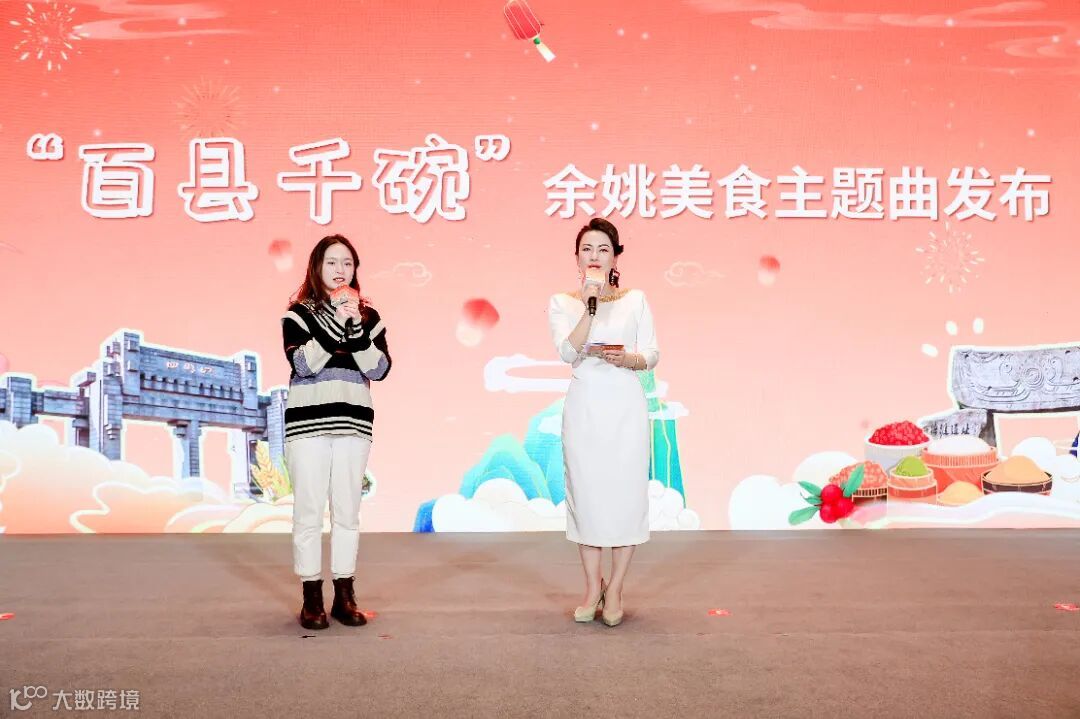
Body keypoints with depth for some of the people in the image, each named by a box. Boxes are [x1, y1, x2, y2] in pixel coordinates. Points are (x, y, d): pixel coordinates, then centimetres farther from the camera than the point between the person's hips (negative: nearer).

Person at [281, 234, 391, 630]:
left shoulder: (368, 316, 11)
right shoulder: (299, 313, 4)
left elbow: (380, 369, -1)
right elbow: (302, 364, -12)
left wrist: (356, 328, -12)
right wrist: (334, 326, -18)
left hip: (353, 422, 2)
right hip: (308, 422, -2)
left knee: (347, 510, 5)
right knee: (309, 510, -2)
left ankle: (345, 595, 14)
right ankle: (312, 598, 8)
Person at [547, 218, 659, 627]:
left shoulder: (635, 300, 6)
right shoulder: (562, 303, 4)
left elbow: (651, 356, 3)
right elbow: (568, 352, -11)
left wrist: (627, 358, -17)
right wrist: (588, 306, -19)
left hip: (625, 408, 0)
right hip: (583, 409, 0)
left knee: (625, 494, 0)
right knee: (586, 494, 4)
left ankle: (615, 590, 13)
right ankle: (593, 587, 19)